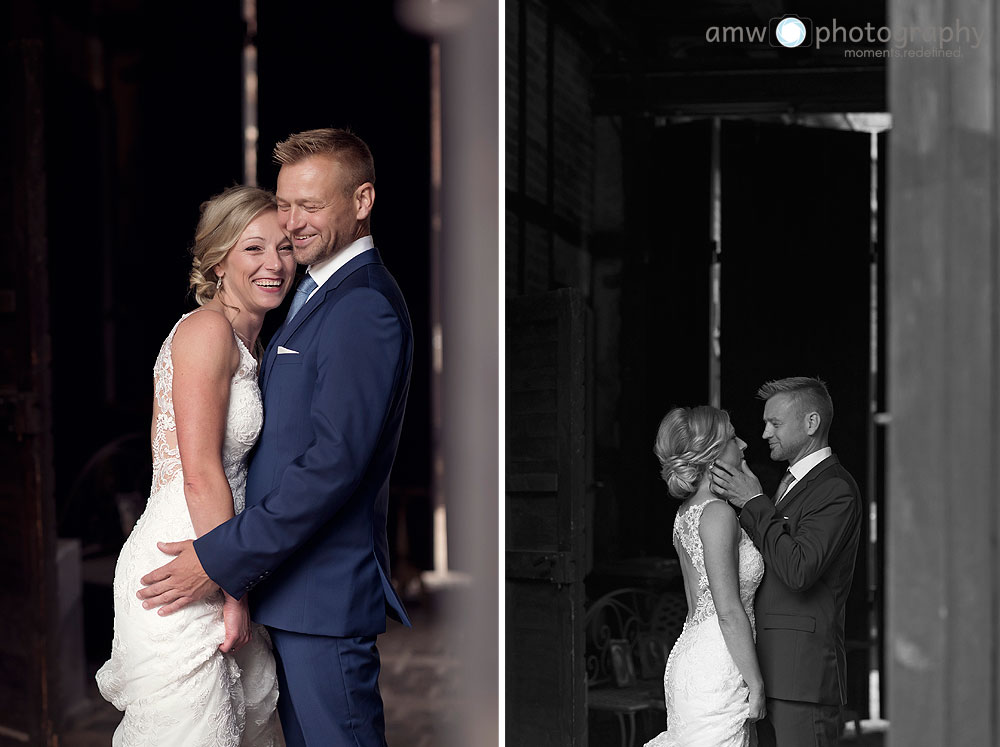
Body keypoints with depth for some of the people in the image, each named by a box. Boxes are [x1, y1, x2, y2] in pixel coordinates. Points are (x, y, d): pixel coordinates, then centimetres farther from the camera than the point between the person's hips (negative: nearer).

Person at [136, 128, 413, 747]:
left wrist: (221, 559, -21)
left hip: (325, 589, -10)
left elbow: (335, 460, -24)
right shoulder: (319, 293, 16)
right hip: (289, 575, 10)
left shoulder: (364, 307, -18)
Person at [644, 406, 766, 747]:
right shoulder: (717, 513, -14)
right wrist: (755, 684, -15)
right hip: (716, 668, -9)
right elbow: (729, 610, -18)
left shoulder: (688, 513, 14)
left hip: (691, 652, 9)